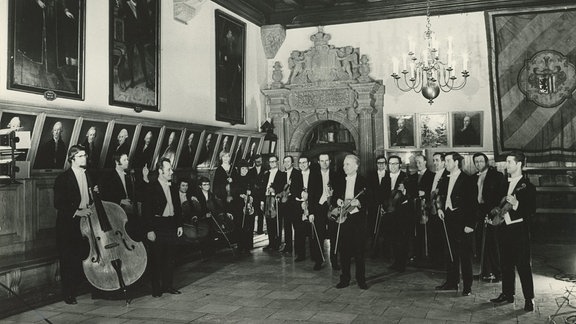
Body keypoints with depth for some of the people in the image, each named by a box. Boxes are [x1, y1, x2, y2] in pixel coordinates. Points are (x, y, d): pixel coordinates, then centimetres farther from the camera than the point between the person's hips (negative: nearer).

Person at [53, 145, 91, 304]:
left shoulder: (89, 176, 12)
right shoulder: (63, 178, -4)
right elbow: (58, 204, -9)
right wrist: (76, 212, -19)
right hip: (68, 225, -4)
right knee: (69, 260, 0)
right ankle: (68, 294, 11)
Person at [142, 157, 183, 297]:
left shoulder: (173, 187, 10)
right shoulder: (152, 187, -9)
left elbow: (178, 207, 16)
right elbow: (146, 210, -12)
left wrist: (179, 225, 12)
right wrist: (149, 230, -15)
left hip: (171, 225, 6)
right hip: (157, 225, -6)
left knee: (170, 258, 11)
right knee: (156, 258, 2)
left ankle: (168, 285, 22)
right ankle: (156, 288, 11)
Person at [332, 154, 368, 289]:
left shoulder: (363, 181, 0)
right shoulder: (339, 180, 10)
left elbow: (367, 200, -5)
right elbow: (334, 195, 15)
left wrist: (357, 202, -22)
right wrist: (338, 200, -7)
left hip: (358, 218, -3)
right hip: (343, 218, 3)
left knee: (359, 250, 1)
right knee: (343, 250, 5)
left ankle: (361, 279, 12)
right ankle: (345, 278, 15)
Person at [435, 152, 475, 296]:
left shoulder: (466, 180, -9)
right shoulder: (446, 180, 13)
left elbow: (472, 203, -12)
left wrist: (470, 224, -16)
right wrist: (441, 208, 5)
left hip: (462, 221, -7)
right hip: (449, 219, 7)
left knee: (465, 254, -1)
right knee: (450, 253, 12)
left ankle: (467, 286, 7)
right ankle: (452, 281, 22)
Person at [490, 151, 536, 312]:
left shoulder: (527, 186, -8)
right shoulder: (505, 184, 13)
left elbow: (532, 210, -12)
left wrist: (516, 204, -26)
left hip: (519, 230, -7)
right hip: (504, 228, 7)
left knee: (523, 265, -2)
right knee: (506, 263, 13)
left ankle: (529, 299, 6)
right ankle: (507, 294, 24)